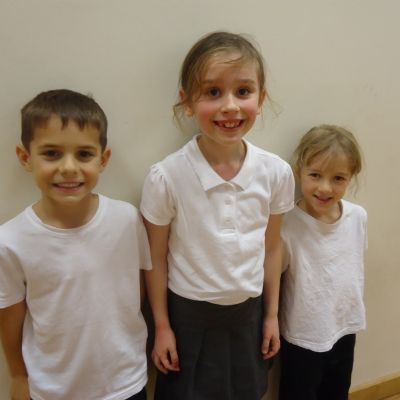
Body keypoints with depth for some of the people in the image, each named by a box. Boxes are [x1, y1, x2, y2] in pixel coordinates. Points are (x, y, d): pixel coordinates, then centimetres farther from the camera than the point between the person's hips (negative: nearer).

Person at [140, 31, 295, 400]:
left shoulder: (276, 172, -13)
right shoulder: (166, 177, -21)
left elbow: (272, 248, 0)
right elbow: (156, 259, -9)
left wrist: (271, 314, 7)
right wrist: (162, 326, -2)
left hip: (248, 310, 3)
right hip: (188, 313, -2)